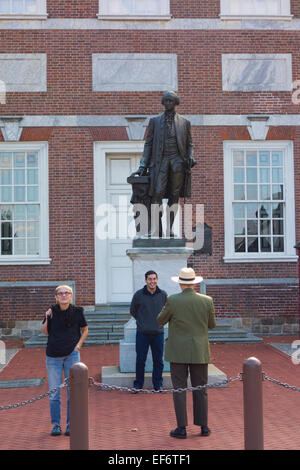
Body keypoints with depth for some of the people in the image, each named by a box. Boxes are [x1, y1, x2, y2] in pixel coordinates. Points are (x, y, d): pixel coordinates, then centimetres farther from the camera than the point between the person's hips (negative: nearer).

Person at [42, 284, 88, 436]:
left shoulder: (77, 312, -1)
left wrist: (78, 345, -1)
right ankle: (56, 424, 15)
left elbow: (85, 330, 11)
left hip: (71, 354, -1)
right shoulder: (52, 311, 0)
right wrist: (47, 318, -7)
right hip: (53, 356, 1)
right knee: (54, 392, 5)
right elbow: (45, 331, 9)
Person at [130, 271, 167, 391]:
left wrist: (159, 321, 11)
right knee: (140, 360, 2)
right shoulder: (138, 295, -4)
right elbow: (132, 311, 11)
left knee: (158, 361, 6)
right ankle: (138, 384, 16)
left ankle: (158, 384, 19)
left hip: (158, 333, 1)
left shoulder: (163, 295, 1)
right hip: (142, 333, -1)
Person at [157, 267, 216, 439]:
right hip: (199, 352, 2)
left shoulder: (173, 301, -10)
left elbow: (160, 320, 4)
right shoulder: (207, 301, -4)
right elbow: (212, 324, 7)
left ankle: (182, 428, 5)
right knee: (200, 389, 11)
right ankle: (203, 426, 16)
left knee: (179, 389, 4)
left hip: (178, 352, -2)